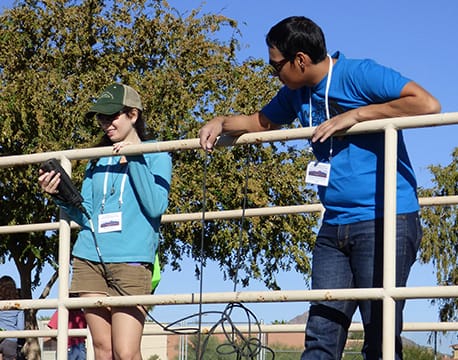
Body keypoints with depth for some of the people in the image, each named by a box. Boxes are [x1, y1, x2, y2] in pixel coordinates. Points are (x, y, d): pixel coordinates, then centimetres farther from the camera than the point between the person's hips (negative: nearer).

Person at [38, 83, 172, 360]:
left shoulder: (156, 155, 6)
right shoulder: (97, 160, 18)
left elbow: (156, 207, -8)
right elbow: (85, 216, 15)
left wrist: (134, 159, -9)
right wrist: (60, 194, -3)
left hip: (131, 260, -4)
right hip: (90, 259, 5)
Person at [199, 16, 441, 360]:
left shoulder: (360, 74, -11)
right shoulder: (296, 94, 13)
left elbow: (428, 104, -21)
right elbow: (261, 122, 31)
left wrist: (355, 115, -19)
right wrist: (222, 122, 11)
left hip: (385, 221, -8)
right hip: (335, 227, 8)